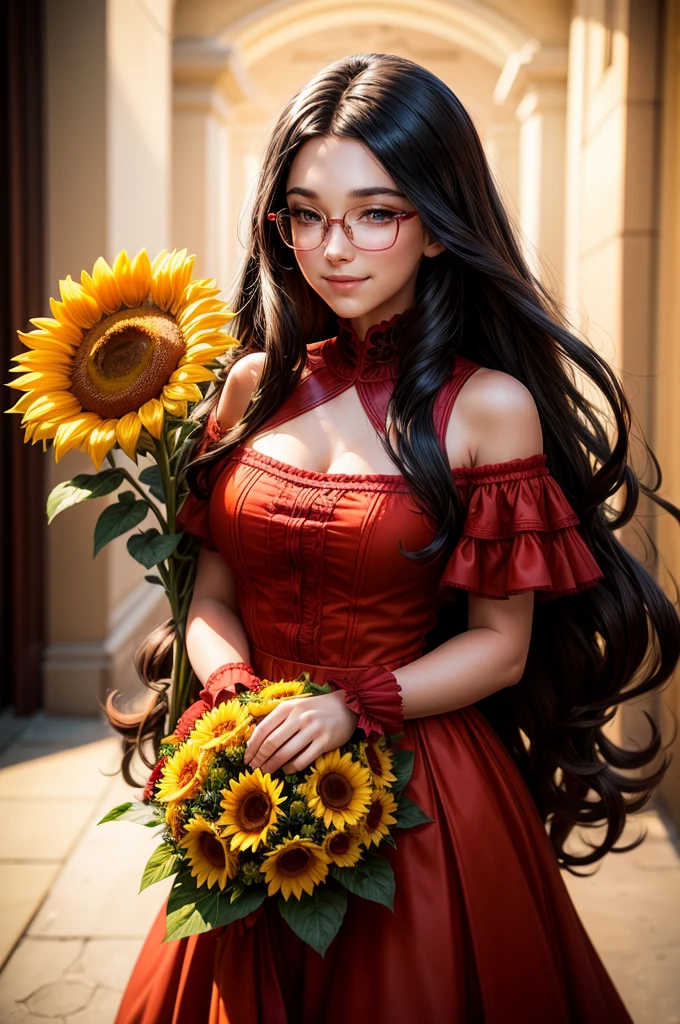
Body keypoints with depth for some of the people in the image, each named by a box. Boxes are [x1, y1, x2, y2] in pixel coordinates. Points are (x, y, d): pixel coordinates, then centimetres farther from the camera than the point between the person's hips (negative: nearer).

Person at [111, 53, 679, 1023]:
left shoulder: (490, 406, -11)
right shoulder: (253, 387, 1)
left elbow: (501, 646, -8)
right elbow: (214, 592, 5)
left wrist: (353, 707, -19)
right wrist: (236, 703, -13)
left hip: (421, 790, -3)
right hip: (252, 774, 4)